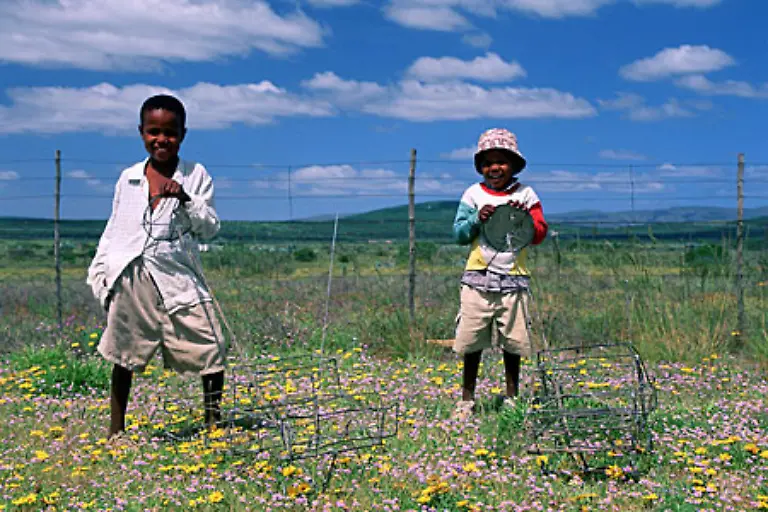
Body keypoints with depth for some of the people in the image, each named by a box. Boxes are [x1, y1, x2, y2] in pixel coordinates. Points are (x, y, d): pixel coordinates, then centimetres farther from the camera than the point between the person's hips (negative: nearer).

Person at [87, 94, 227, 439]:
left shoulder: (196, 176, 4)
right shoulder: (128, 178, 9)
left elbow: (210, 229, 1)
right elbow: (114, 229, 17)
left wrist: (186, 200, -15)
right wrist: (99, 273, 10)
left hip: (177, 276, -1)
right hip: (130, 279, 2)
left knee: (211, 349, -6)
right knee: (123, 358, 9)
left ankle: (213, 422, 13)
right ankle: (115, 431, 24)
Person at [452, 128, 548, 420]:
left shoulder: (525, 195, 6)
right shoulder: (473, 194, 6)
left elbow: (540, 234, 2)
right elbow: (459, 235, 3)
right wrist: (477, 219, -14)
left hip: (513, 280, 0)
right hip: (478, 278, 0)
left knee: (513, 344, 5)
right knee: (471, 342, 3)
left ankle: (512, 398, 20)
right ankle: (467, 400, 15)